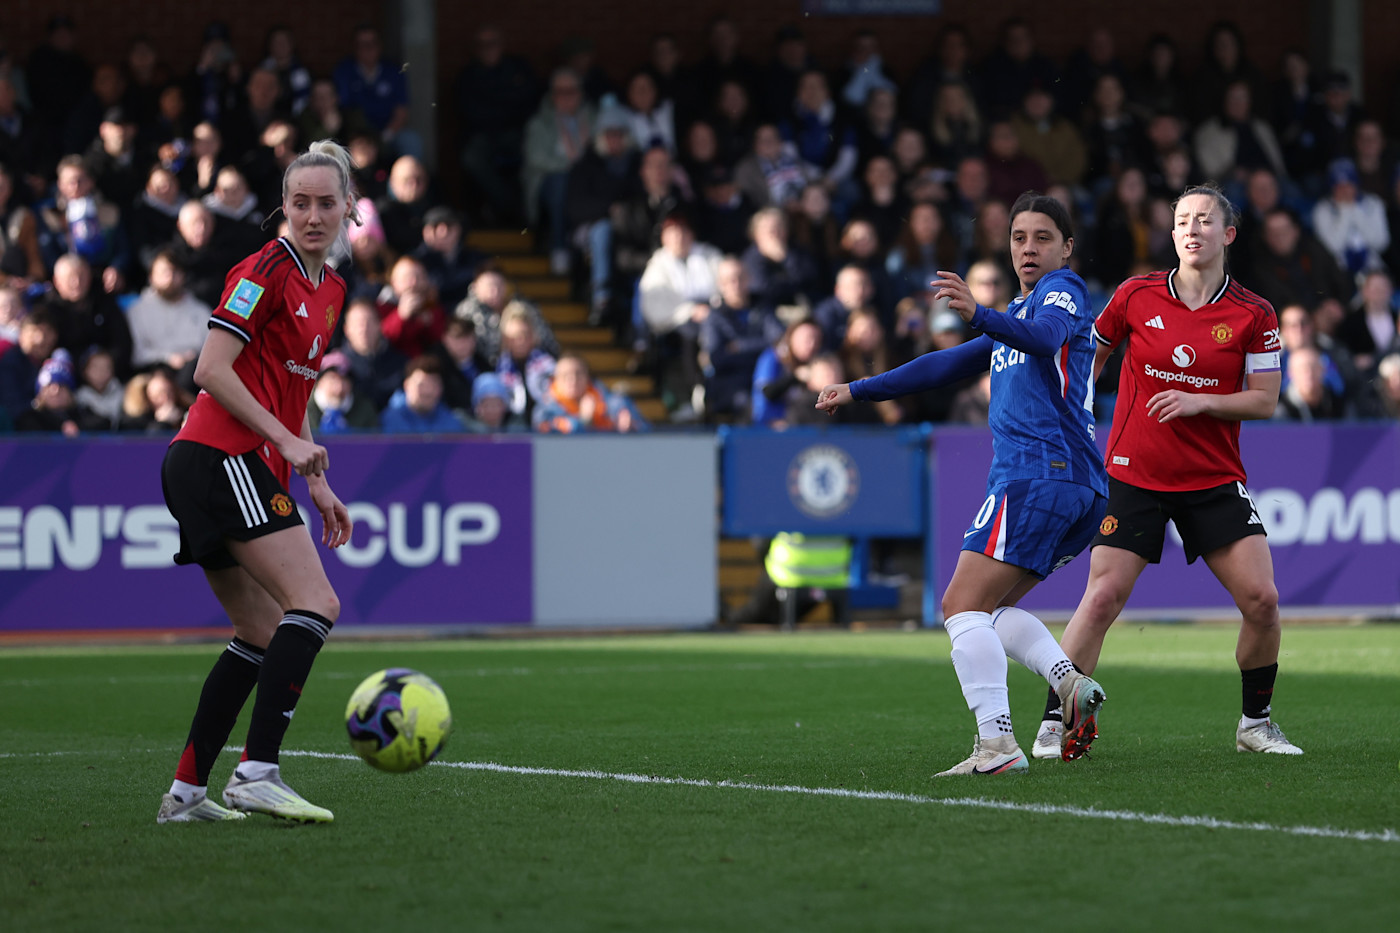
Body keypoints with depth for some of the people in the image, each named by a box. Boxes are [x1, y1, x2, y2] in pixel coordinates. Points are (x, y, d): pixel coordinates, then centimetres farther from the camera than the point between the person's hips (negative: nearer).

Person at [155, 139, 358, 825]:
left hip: (242, 468, 10)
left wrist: (317, 483, 22)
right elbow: (212, 369, -15)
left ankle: (185, 792, 10)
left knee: (262, 634, 10)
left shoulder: (330, 287, 19)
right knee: (316, 604, -19)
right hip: (222, 456, -10)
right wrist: (287, 440, -18)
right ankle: (258, 773, -26)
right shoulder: (269, 269, -9)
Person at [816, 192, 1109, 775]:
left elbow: (1045, 337, -26)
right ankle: (1072, 684, -7)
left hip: (1035, 477, -10)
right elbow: (946, 366, 36)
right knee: (991, 610, 12)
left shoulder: (1063, 290, -1)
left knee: (963, 606, -12)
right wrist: (858, 391, 38)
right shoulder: (1020, 313, 28)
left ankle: (997, 745, -23)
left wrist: (978, 315, -44)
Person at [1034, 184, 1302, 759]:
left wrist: (1199, 402, -15)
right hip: (1134, 474, -1)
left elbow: (1265, 400, -2)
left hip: (1215, 480, 1)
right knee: (1102, 598, -12)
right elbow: (1090, 353, 15)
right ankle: (1055, 725, -3)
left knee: (1261, 599, -9)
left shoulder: (1253, 315, -1)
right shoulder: (1136, 296, -1)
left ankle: (1256, 722, 12)